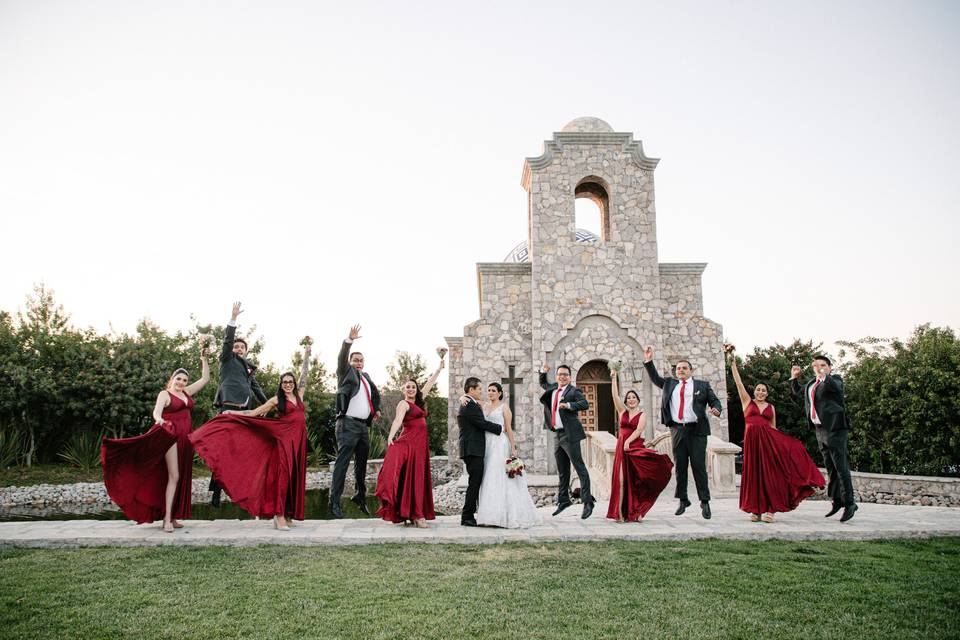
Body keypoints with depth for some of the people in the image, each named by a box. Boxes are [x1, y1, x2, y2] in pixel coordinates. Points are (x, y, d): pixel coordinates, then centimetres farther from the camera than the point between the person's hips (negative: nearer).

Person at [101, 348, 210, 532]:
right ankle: (167, 519, -13)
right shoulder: (164, 394, 0)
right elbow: (156, 412, -17)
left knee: (183, 478, 5)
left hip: (186, 438, 7)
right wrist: (159, 419, -39)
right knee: (174, 476, -14)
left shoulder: (186, 393, 17)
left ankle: (173, 517, 11)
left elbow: (205, 379, 20)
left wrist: (203, 359, 12)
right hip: (171, 436, -7)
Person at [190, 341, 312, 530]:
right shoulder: (276, 400, 4)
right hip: (285, 439, -4)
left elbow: (305, 372, 15)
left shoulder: (299, 394, 13)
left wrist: (307, 351, 14)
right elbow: (255, 412, 8)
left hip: (299, 440, 4)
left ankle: (287, 514, 10)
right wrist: (232, 412, 6)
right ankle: (279, 516, -11)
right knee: (283, 475, -10)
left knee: (295, 477, 5)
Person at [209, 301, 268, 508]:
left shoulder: (249, 367, 26)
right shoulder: (227, 358, 10)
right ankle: (216, 489, -11)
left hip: (244, 409, 6)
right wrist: (233, 318, -14)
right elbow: (227, 339, -4)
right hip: (229, 405, -6)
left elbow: (256, 387, 29)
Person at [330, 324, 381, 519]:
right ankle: (335, 502, -14)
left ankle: (360, 496, 29)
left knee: (362, 463, 15)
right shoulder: (346, 372, 3)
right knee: (342, 462, -12)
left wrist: (377, 409, 20)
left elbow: (375, 393, 35)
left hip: (364, 426, 7)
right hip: (348, 424, -7)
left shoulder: (366, 377, 21)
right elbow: (341, 358, -15)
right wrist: (349, 340, -29)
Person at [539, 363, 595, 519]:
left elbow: (585, 404, -21)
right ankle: (563, 500, 27)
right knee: (562, 471, 16)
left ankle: (587, 501, -7)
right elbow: (543, 384, 35)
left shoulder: (573, 391, -7)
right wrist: (543, 372, 17)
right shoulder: (553, 388, 15)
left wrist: (569, 405, -32)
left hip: (570, 435, -8)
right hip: (558, 435, 8)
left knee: (579, 468, -8)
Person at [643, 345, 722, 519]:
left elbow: (715, 401, 6)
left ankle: (704, 502, 2)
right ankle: (683, 500, 15)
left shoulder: (702, 385, 9)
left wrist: (716, 409, -16)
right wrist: (648, 361, 11)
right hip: (677, 430, 3)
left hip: (696, 430, -3)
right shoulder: (670, 384, 17)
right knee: (680, 466, 6)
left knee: (699, 466, -5)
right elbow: (655, 378, 23)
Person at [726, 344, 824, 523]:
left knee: (770, 473, -5)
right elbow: (738, 382, 2)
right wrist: (732, 361, -6)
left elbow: (773, 428, 18)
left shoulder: (771, 407, 17)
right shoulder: (747, 401, 11)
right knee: (754, 473, 1)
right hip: (752, 439, -2)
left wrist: (778, 441, 5)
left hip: (769, 439, 2)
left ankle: (769, 509, 2)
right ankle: (756, 509, 10)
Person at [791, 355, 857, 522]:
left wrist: (822, 375, -37)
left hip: (835, 429, -8)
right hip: (820, 430, 8)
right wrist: (794, 377, 19)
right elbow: (798, 390, 33)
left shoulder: (835, 379, -4)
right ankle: (837, 500, 22)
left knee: (841, 467, -8)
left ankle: (849, 503, -3)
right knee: (830, 468, 13)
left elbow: (836, 387, -28)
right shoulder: (811, 383, 16)